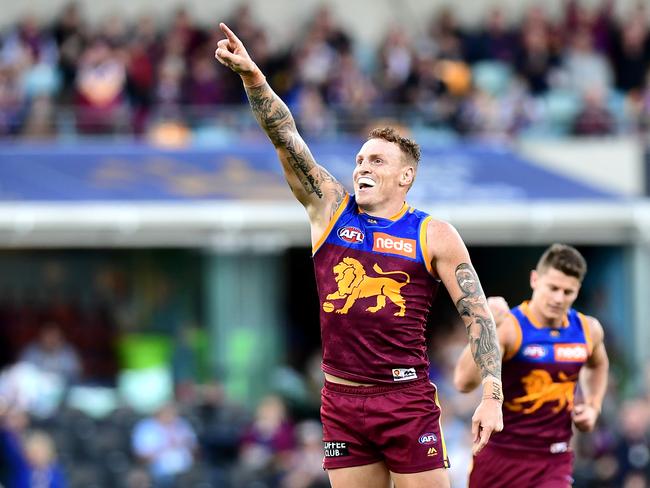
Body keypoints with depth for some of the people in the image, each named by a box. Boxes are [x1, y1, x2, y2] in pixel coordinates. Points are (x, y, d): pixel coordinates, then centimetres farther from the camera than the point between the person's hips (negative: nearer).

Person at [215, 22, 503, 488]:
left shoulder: (434, 235, 1)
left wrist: (492, 397, -9)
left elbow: (479, 315, 0)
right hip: (341, 400, 3)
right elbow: (284, 135, 0)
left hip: (407, 401, -3)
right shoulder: (330, 208, 8)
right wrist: (251, 75, -13)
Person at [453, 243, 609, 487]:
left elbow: (598, 365, 28)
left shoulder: (587, 330, 1)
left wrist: (593, 407, 12)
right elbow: (464, 382, -31)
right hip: (500, 455, -2)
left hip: (553, 461, 2)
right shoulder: (508, 327, -17)